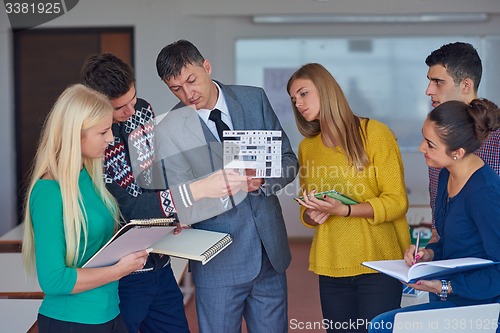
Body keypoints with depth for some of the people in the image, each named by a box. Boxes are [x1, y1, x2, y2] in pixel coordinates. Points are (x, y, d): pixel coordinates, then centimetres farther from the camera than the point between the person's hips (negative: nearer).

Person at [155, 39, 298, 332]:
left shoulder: (254, 99, 2)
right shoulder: (170, 129, -8)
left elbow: (289, 161, 5)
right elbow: (184, 202, -7)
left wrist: (261, 180, -16)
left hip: (270, 251, 3)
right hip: (219, 261, -3)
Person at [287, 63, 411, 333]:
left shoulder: (375, 133, -5)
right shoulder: (307, 147, 12)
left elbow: (396, 202, -8)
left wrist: (344, 210, -20)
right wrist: (311, 216, -4)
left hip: (378, 263, -4)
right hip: (331, 268, 5)